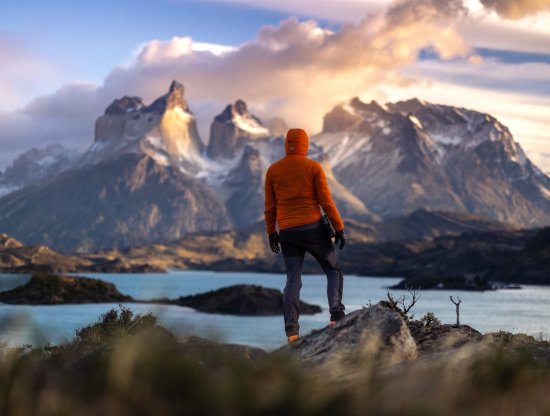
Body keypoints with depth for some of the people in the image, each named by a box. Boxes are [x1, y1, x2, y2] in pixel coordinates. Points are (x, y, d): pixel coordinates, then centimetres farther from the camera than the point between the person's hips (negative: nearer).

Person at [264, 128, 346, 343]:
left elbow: (270, 206, 8)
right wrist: (339, 228, 1)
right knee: (334, 271, 12)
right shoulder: (314, 167, -3)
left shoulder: (273, 170, 6)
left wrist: (271, 232, 16)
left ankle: (291, 330, -4)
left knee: (293, 280, 7)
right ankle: (336, 315, -7)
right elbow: (326, 201, -5)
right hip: (313, 228, -3)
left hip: (287, 233, 3)